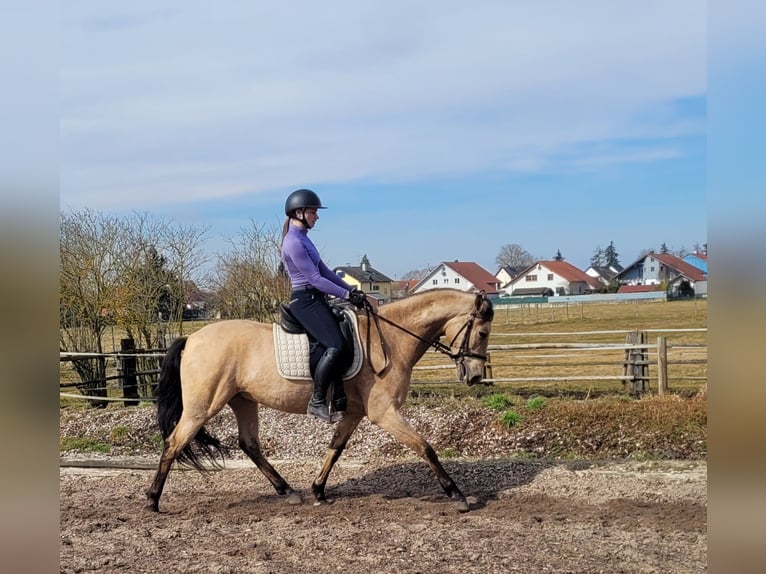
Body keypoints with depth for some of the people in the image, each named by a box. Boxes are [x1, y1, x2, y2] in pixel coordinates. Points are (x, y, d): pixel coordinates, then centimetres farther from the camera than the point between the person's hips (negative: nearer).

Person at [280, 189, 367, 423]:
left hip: (315, 300, 11)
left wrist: (351, 289, 12)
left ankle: (339, 403, 5)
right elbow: (315, 279, -17)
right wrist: (346, 295, -13)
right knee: (334, 345, -22)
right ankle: (317, 402, -14)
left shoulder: (302, 238, 17)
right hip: (305, 301, -10)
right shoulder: (293, 242, -15)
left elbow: (324, 270, 19)